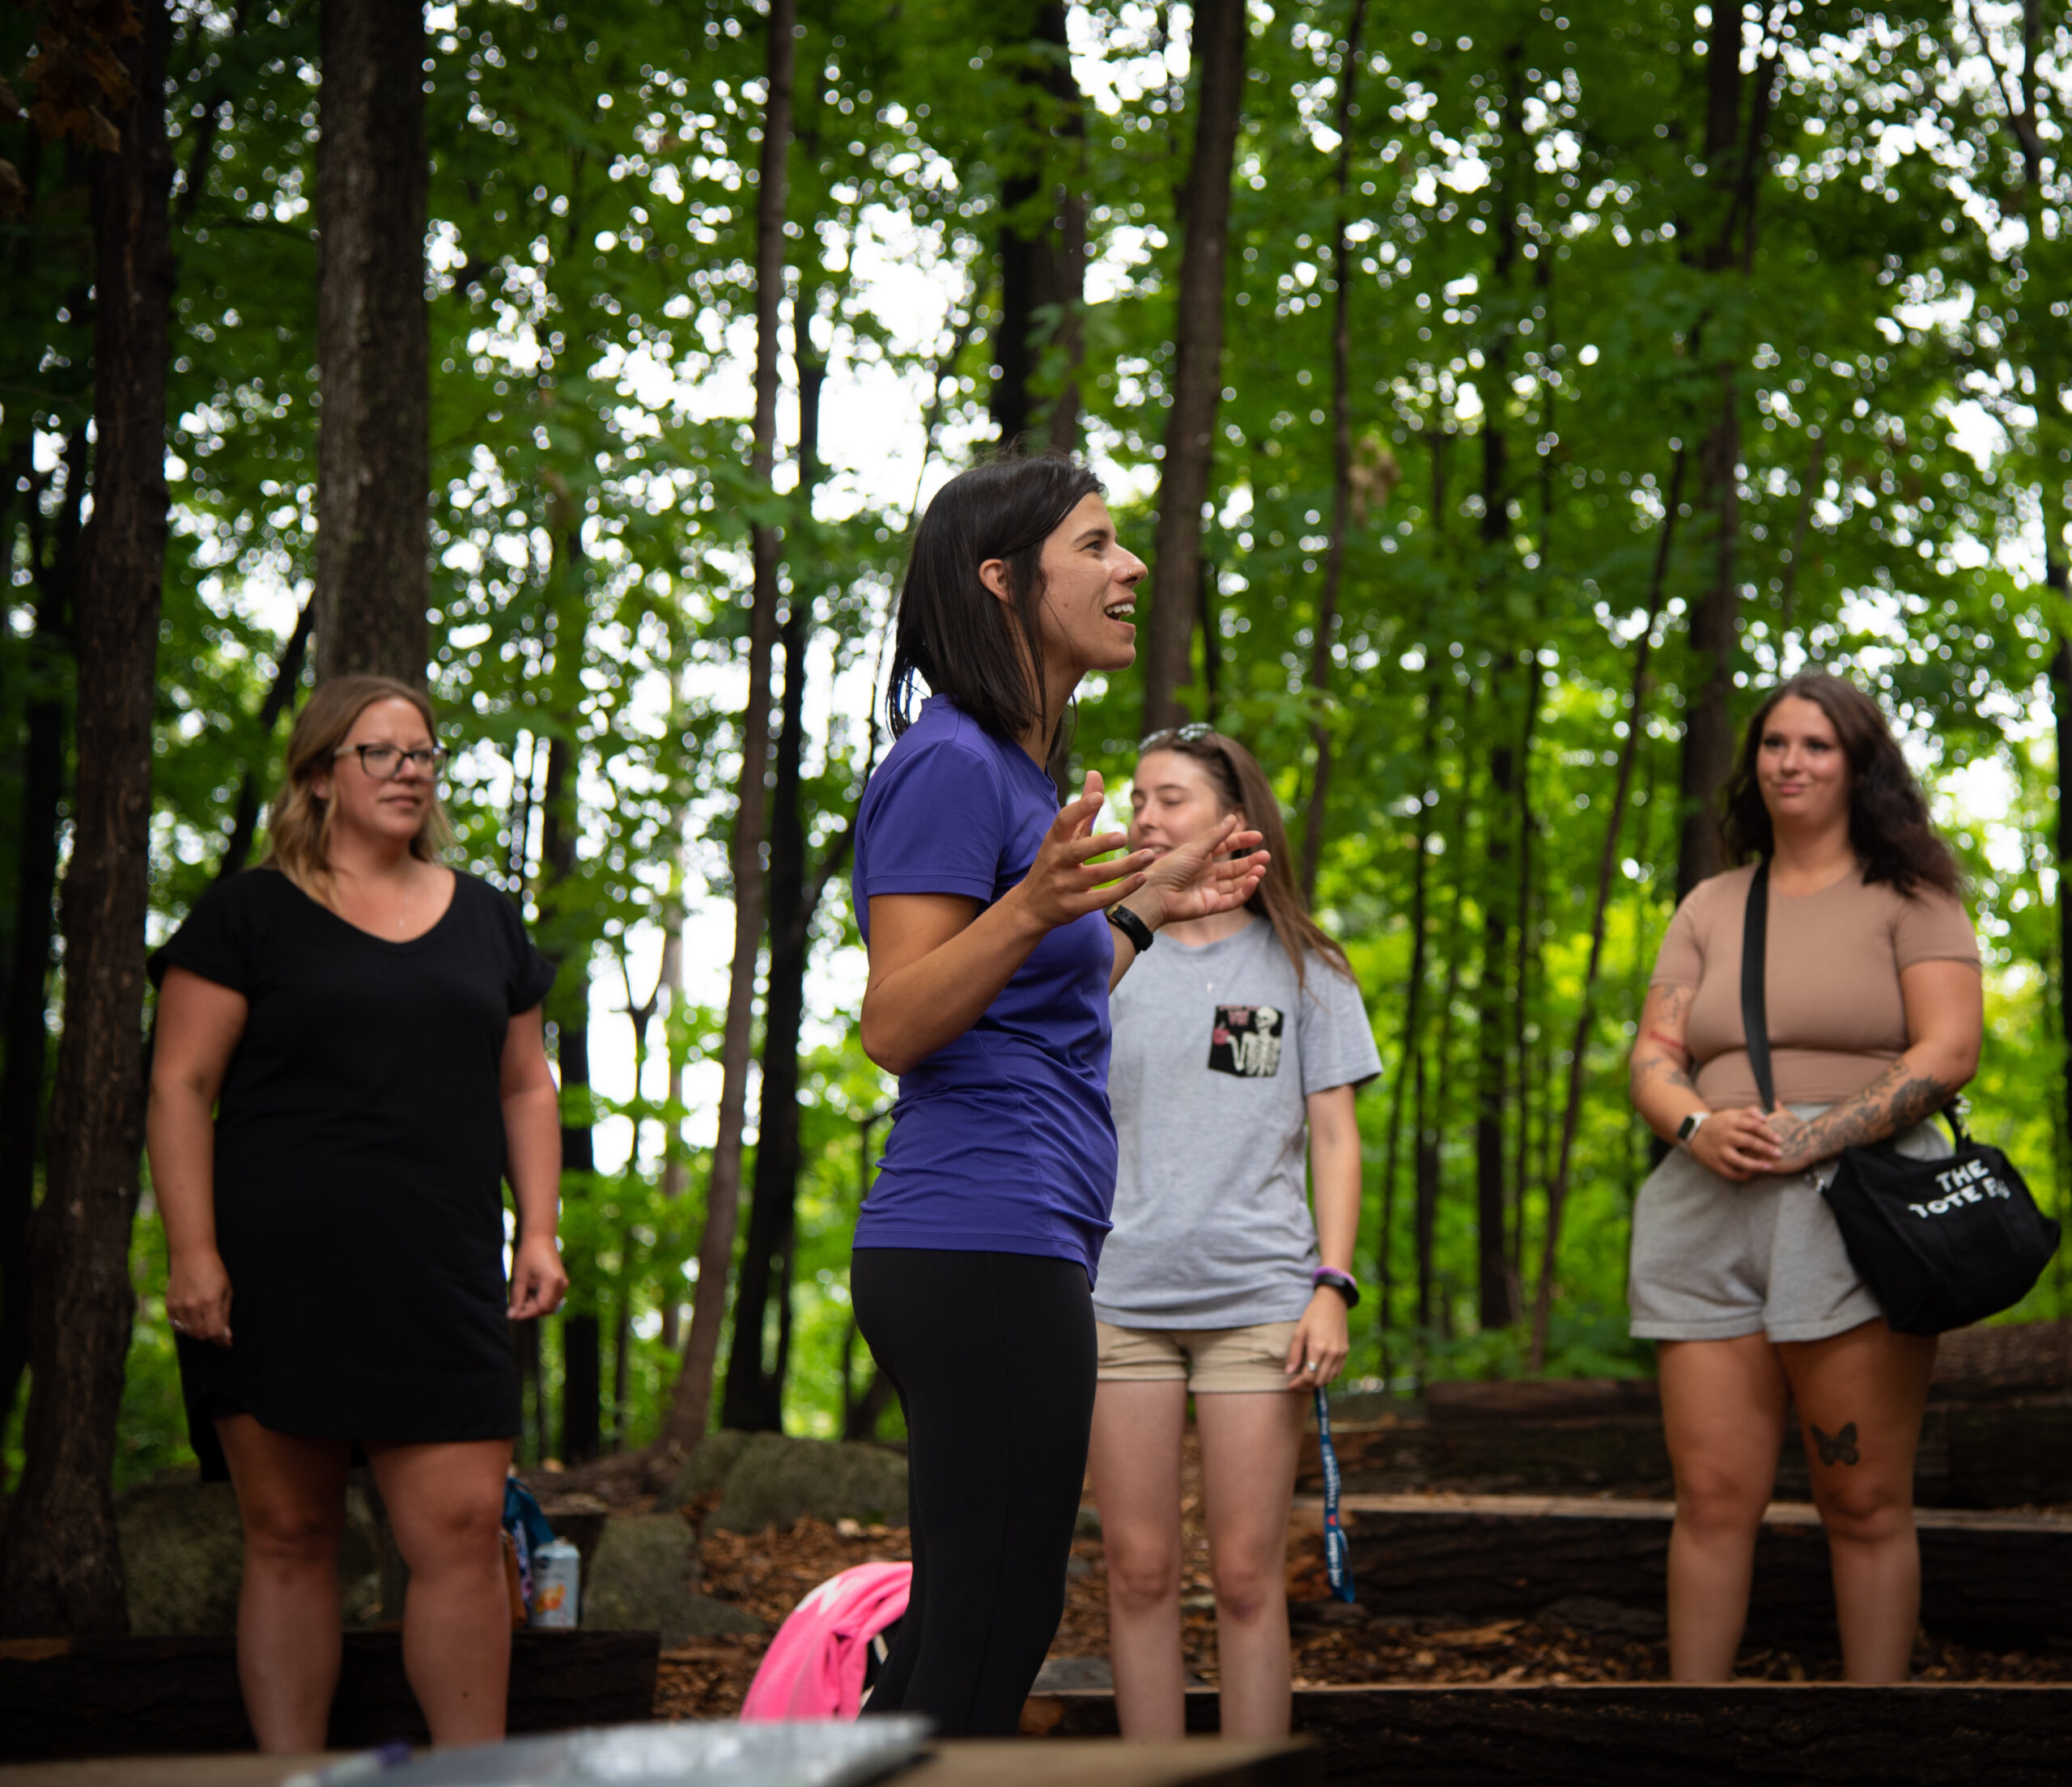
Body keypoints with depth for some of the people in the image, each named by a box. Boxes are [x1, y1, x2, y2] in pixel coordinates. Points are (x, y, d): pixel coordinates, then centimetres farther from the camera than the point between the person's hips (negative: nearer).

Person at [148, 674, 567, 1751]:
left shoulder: (484, 921, 18)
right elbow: (180, 1088, -1)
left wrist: (537, 1230, 9)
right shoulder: (249, 916, 4)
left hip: (439, 1279, 3)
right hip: (278, 1276, -3)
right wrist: (192, 1253, -10)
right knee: (289, 1540, 2)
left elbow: (525, 1089, 21)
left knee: (462, 1531, -7)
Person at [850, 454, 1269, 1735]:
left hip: (1014, 1253, 10)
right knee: (987, 1642, -8)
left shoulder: (1019, 769, 20)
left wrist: (1143, 912, 26)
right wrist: (1035, 908, -30)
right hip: (985, 1245, -10)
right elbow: (895, 1027, -17)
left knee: (955, 1641, 12)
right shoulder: (950, 765, -11)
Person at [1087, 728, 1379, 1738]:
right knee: (1138, 1570, 3)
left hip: (1257, 1298, -2)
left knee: (1246, 1577, -1)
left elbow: (1333, 1135, 6)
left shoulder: (1302, 969, 8)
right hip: (1119, 1300, 2)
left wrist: (1332, 1286, -4)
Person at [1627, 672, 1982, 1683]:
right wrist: (1696, 1127, -9)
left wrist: (1811, 1139, -15)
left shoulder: (1907, 896, 7)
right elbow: (1653, 1058, 14)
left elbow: (1949, 1051, -5)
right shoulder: (1710, 907, 20)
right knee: (1713, 1497, 0)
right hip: (1709, 1212, 4)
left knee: (1865, 1506, -3)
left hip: (1855, 1202, -4)